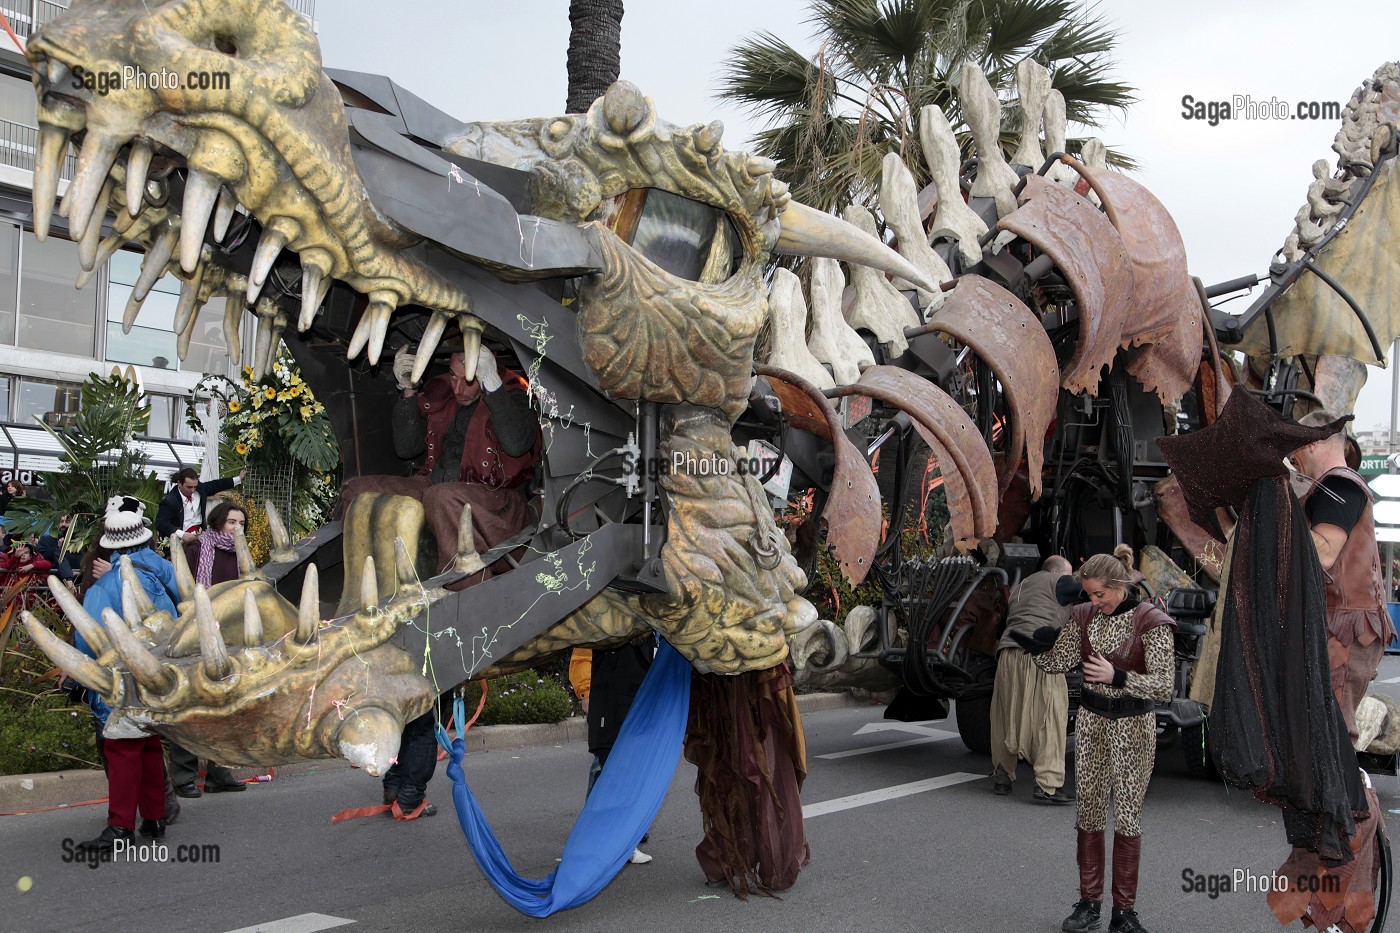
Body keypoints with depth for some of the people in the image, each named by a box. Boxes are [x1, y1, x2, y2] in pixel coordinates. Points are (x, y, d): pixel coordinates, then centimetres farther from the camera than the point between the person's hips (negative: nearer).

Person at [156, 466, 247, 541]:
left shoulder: (199, 489, 3)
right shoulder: (170, 501, -15)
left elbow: (216, 485, 19)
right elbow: (161, 523, -23)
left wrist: (238, 479, 22)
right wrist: (181, 534, -37)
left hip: (199, 534, 6)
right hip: (181, 538, -6)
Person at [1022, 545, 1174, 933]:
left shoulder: (1150, 621, -13)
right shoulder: (1084, 616, 3)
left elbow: (1164, 686, -15)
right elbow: (1055, 662, 4)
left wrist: (1117, 676, -24)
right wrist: (1027, 641, -11)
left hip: (1133, 725, -4)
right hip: (1091, 720, 4)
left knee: (1127, 815, 2)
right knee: (1089, 811, 7)